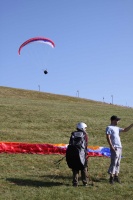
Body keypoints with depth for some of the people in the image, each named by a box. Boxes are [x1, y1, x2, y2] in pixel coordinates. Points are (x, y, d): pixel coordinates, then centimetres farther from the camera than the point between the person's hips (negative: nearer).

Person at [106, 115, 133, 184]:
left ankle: (116, 176, 16)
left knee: (118, 163, 10)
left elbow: (125, 130, 25)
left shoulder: (117, 128, 18)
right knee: (114, 162, -10)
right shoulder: (109, 128, -7)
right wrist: (112, 147, -20)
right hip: (114, 148, -9)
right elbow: (108, 138, -14)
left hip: (119, 147, 9)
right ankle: (111, 177, -6)